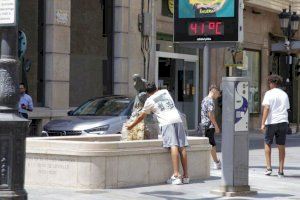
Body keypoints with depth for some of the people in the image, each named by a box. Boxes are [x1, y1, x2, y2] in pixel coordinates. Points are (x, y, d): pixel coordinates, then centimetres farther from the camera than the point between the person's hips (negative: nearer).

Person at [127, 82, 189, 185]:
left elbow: (141, 116, 19)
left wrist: (131, 125, 32)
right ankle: (185, 176, 1)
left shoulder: (149, 101, 10)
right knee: (182, 147, 0)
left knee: (173, 146, -16)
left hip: (167, 122, -5)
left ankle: (176, 175, -26)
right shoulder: (165, 92, 21)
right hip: (178, 119, 5)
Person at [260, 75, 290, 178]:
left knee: (267, 144, 13)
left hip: (271, 122, -4)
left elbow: (266, 108, -12)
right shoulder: (284, 94, 12)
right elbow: (286, 109, 17)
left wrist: (263, 123, -15)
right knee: (281, 146, 6)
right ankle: (281, 170, 4)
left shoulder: (269, 93, -4)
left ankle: (268, 167, 4)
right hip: (283, 122, 4)